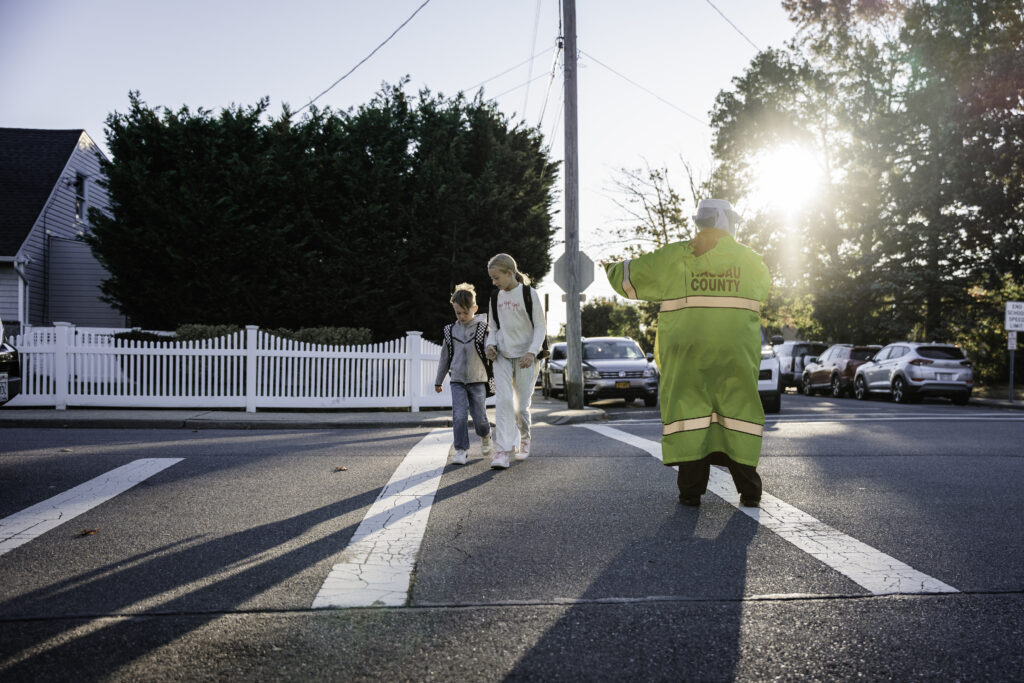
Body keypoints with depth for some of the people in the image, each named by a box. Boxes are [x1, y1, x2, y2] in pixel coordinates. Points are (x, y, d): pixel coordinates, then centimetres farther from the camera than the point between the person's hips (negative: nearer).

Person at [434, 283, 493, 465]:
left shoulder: (483, 328, -3)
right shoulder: (451, 330, 7)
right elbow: (445, 357, 15)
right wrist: (438, 381, 19)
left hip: (478, 380, -2)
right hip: (457, 381, 2)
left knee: (479, 417, 4)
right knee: (459, 416, -10)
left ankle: (485, 437, 35)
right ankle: (461, 450, -2)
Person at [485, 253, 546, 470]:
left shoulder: (529, 294, -7)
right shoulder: (496, 297, 7)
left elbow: (540, 326, -6)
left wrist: (532, 352, -18)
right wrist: (491, 344, -2)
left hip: (525, 357, -3)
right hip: (502, 356, 3)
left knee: (522, 405, 4)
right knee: (503, 401, -11)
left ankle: (524, 441, 30)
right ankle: (503, 451, -14)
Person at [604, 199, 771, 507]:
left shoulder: (674, 257, 1)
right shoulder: (749, 259, 7)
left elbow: (630, 278, 8)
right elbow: (764, 287, 27)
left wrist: (612, 269, 30)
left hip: (687, 352, -1)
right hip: (735, 355, 1)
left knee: (689, 410, 3)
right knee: (737, 410, 8)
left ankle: (691, 489, 1)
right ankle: (749, 490, 7)